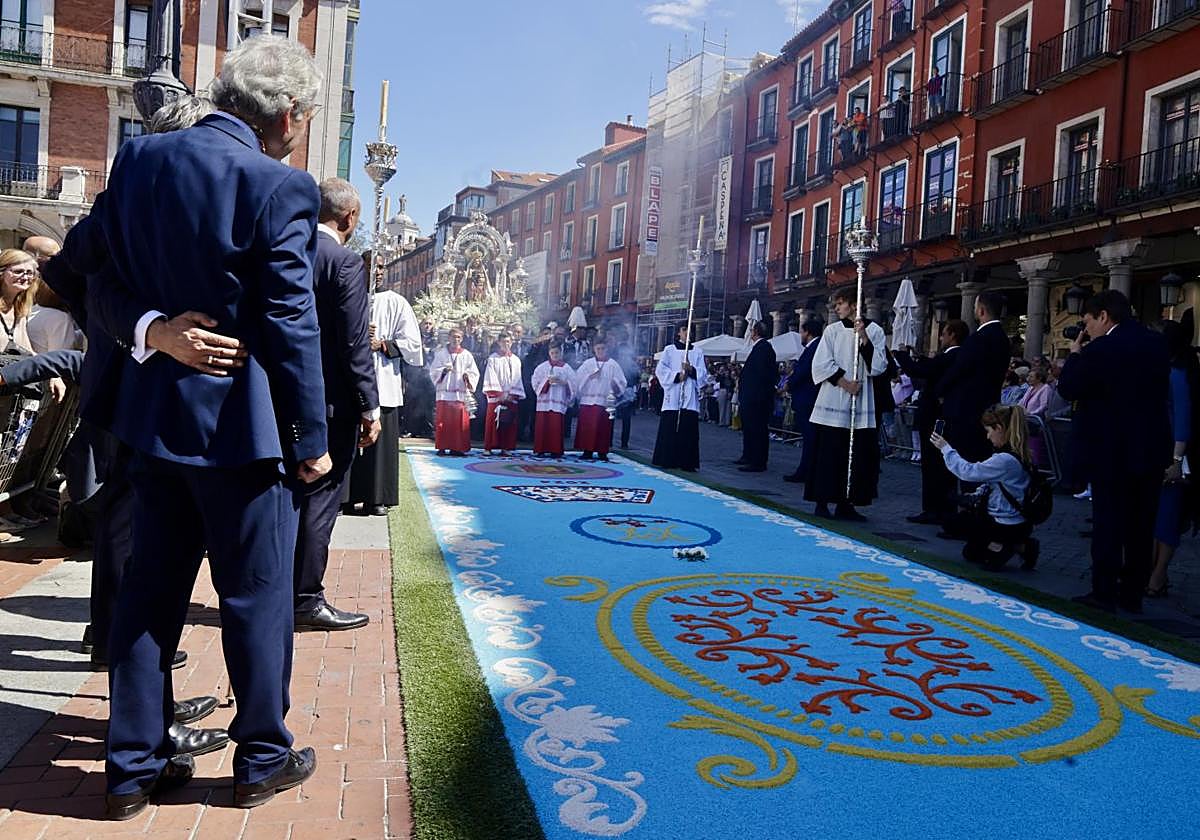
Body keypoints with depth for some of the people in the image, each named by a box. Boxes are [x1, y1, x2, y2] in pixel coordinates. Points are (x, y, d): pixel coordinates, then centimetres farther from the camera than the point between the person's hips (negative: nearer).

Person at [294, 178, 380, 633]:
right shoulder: (345, 262, -13)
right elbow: (354, 342, -16)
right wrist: (370, 408, -11)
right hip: (330, 400, -7)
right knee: (320, 498, 2)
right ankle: (307, 599, 10)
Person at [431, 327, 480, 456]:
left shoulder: (467, 355, 10)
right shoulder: (441, 353, 9)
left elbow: (474, 373, 9)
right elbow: (433, 371, 6)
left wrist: (467, 376, -12)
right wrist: (444, 370, -12)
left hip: (461, 393, 1)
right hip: (444, 392, -1)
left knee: (460, 422, -2)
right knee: (443, 421, -3)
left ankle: (457, 447, 3)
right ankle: (442, 447, 1)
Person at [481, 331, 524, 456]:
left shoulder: (516, 360, 12)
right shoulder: (493, 359, 3)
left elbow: (517, 380, 8)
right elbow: (491, 378, -4)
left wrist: (512, 394, -4)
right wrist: (499, 394, -11)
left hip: (511, 398, 3)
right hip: (495, 397, -3)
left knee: (509, 424, 0)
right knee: (492, 423, -3)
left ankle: (505, 448, 5)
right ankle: (488, 447, 1)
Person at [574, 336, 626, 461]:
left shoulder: (613, 365, 6)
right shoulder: (588, 364, 10)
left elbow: (621, 382, 4)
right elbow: (578, 379, 5)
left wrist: (615, 385, -16)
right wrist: (590, 376, -10)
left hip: (605, 401, -1)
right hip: (587, 399, 1)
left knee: (603, 427, -2)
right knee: (587, 426, -1)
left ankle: (602, 452, 5)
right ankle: (587, 451, 5)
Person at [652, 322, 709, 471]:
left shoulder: (698, 352, 13)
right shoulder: (669, 350, 9)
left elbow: (703, 374, 8)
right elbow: (661, 370, 1)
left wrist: (691, 370, -11)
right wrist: (677, 376, -11)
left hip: (690, 397, 1)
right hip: (673, 396, -1)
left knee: (688, 430, -3)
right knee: (669, 430, -4)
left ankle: (687, 462, 1)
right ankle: (667, 461, 3)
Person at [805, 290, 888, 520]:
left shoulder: (874, 331, 6)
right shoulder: (832, 330, 5)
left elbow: (878, 367, -2)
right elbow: (822, 364, 0)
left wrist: (864, 337, -10)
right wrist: (845, 383, -8)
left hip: (862, 404, 2)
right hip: (832, 404, -1)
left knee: (858, 456, 3)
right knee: (828, 454, -2)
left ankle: (845, 504, 12)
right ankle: (822, 502, 5)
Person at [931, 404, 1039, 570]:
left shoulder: (1005, 460, -27)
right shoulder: (1017, 453, 3)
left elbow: (968, 472, -20)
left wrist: (945, 448, -11)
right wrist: (977, 495, 1)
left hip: (1009, 525, -9)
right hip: (1017, 520, 9)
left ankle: (1000, 546, -2)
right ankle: (1019, 545, 11)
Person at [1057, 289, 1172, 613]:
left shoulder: (1101, 349, -16)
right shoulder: (1157, 343, 6)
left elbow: (1067, 388, -11)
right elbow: (1161, 390, 15)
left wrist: (1076, 353, 2)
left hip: (1111, 449, -6)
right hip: (1152, 448, 6)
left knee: (1108, 521, 1)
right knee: (1141, 525, 12)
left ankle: (1104, 593, 5)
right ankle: (1132, 594, 20)